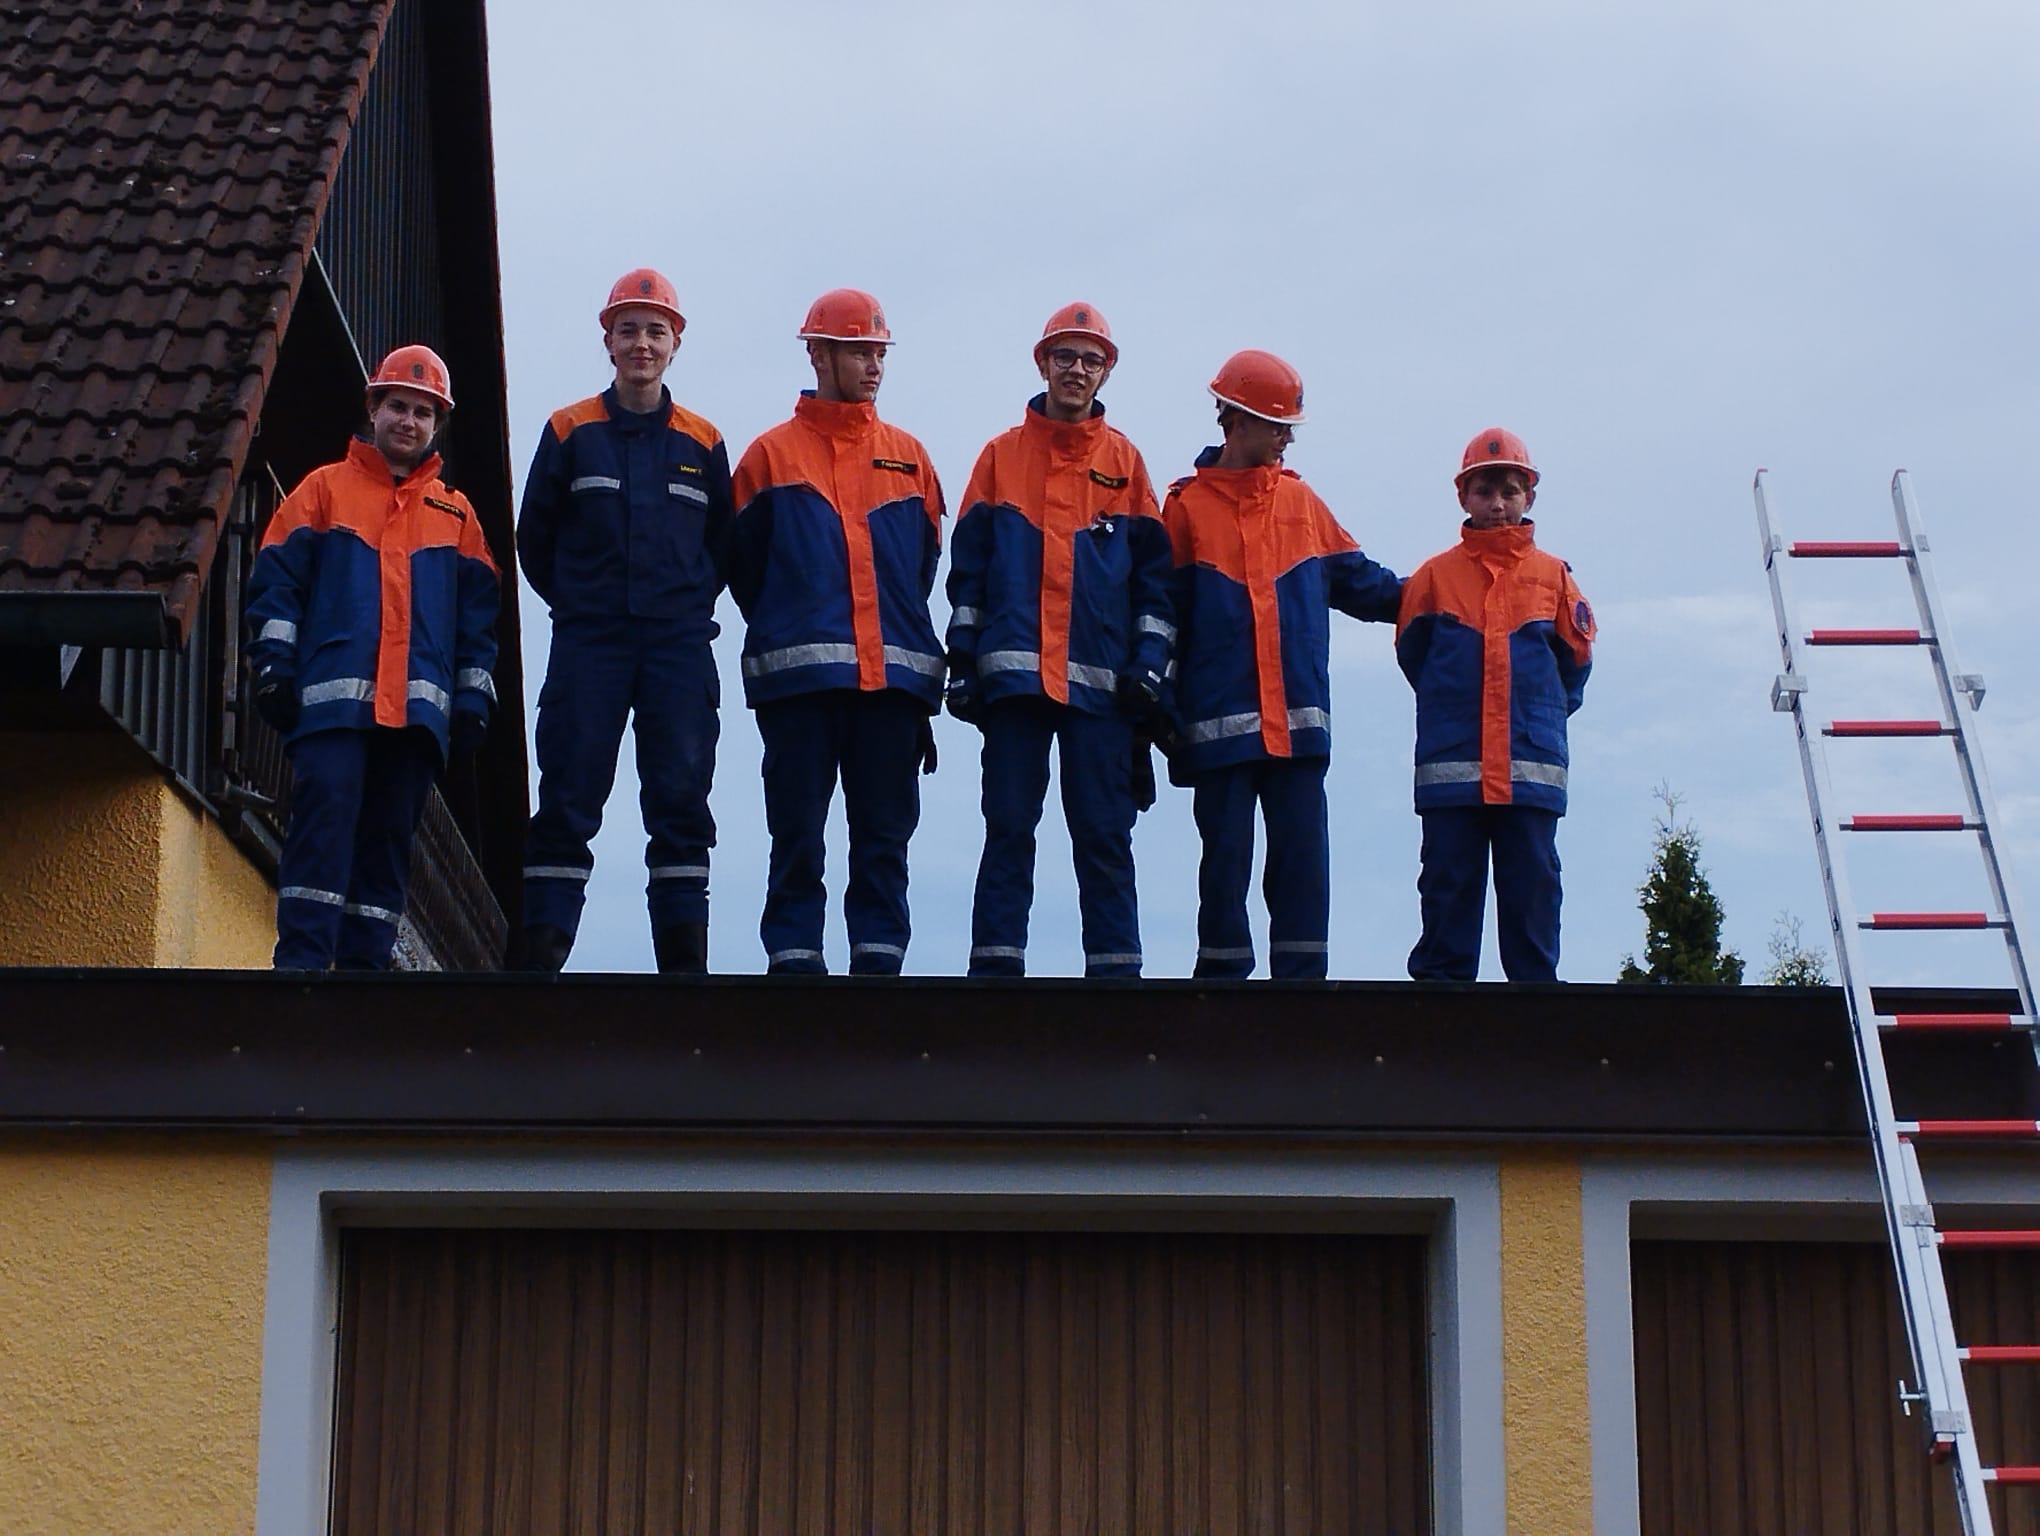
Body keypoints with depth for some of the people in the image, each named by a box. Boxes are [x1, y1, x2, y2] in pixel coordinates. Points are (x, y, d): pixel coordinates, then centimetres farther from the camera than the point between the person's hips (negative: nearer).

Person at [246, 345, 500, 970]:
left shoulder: (456, 513, 22)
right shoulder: (325, 488, 14)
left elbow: (477, 613, 19)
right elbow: (277, 577, 7)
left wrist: (474, 695, 9)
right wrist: (273, 660, -4)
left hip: (420, 706, 3)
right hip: (334, 696, -3)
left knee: (389, 835, 0)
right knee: (327, 809, -18)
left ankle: (364, 963, 2)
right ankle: (301, 959, -20)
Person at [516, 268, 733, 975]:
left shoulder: (703, 443, 11)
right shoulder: (569, 432, 8)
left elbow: (723, 544, 19)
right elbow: (534, 538, 12)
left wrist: (692, 602, 9)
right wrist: (574, 602, 8)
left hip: (680, 649, 1)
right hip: (588, 644, -1)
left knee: (681, 800, -2)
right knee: (568, 800, -4)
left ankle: (685, 961, -1)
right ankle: (541, 954, -3)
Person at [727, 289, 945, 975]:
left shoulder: (908, 457, 16)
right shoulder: (772, 455, 7)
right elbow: (744, 565, 7)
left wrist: (898, 633, 14)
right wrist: (786, 636, 7)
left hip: (893, 675, 3)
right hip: (799, 679, -3)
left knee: (884, 834, 3)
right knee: (797, 834, -2)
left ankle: (879, 960, 6)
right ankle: (793, 961, 1)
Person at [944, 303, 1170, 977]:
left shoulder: (1124, 461, 12)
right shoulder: (1002, 455, 11)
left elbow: (1152, 572, 10)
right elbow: (968, 567, 9)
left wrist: (1149, 663, 1)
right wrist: (961, 662, 2)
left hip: (1102, 680, 0)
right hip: (1014, 671, 0)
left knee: (1104, 834, 0)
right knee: (1008, 828, 0)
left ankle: (1115, 967, 4)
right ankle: (996, 966, 2)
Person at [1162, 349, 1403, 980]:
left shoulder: (1302, 502, 13)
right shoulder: (1188, 507, 2)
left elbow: (1357, 580, 20)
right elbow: (1166, 615, 0)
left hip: (1299, 720, 3)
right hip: (1221, 723, -3)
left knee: (1303, 855, 1)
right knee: (1227, 855, -1)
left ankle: (1300, 972, 4)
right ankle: (1223, 970, 7)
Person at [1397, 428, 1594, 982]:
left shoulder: (1553, 577, 8)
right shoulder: (1435, 575, 6)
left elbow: (1575, 657, 15)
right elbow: (1411, 653, 12)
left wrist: (1544, 712, 13)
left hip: (1532, 769, 1)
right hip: (1451, 769, 0)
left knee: (1532, 891, 2)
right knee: (1448, 890, 2)